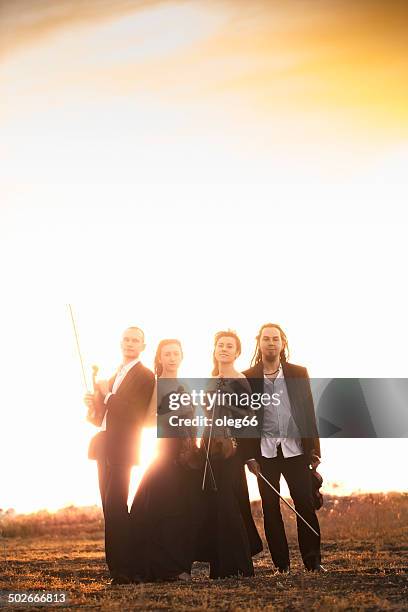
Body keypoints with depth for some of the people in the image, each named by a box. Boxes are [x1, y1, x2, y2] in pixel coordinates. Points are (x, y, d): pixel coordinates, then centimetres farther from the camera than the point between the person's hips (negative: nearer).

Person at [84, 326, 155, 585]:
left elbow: (137, 414, -15)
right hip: (104, 446, 8)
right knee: (110, 507, 7)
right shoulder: (114, 376, 22)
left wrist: (108, 395, -13)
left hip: (122, 447, -8)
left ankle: (123, 570, -11)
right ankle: (116, 565, 12)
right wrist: (94, 406, -1)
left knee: (116, 507, -13)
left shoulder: (145, 376, -4)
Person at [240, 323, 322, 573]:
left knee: (306, 506, -4)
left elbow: (309, 412, 6)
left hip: (295, 449, 0)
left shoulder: (298, 373, 7)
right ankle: (281, 564, 10)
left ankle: (313, 561, 4)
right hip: (265, 452, 0)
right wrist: (249, 455, -5)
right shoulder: (247, 377, 3)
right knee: (271, 509, 3)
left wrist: (314, 449, 1)